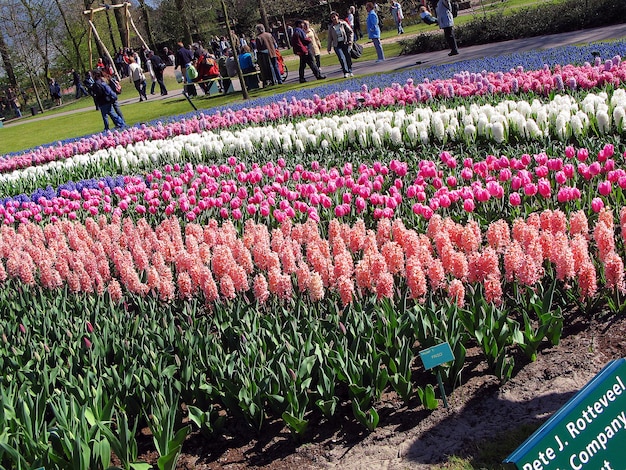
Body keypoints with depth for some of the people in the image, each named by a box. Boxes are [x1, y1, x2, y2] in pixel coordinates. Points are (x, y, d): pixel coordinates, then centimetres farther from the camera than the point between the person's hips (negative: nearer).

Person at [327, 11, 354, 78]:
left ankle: (350, 71, 15)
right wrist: (329, 48, 12)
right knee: (342, 58, -16)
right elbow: (330, 38, 13)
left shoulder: (343, 23, 2)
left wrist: (350, 40, -6)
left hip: (345, 43, 0)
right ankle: (346, 72, -13)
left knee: (348, 58, -1)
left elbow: (350, 32, 6)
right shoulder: (330, 27, 7)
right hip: (337, 45, 0)